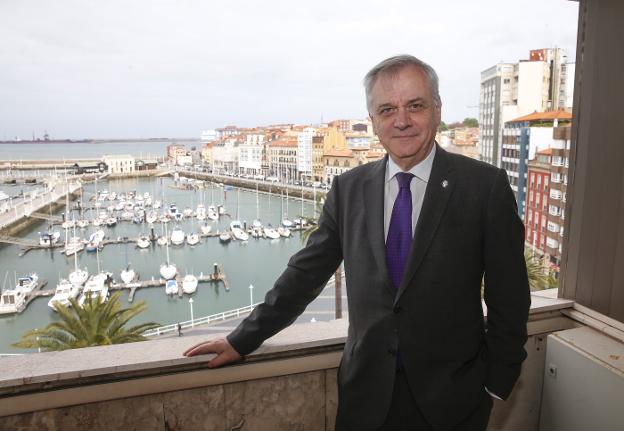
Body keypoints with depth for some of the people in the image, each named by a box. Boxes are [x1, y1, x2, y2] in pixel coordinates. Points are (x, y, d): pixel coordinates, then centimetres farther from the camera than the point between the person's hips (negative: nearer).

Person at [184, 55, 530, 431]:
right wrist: (243, 340, 3)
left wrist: (497, 382, -3)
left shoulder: (486, 185, -10)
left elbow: (509, 296, -5)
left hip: (452, 395, -1)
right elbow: (305, 274, 2)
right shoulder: (349, 189, -2)